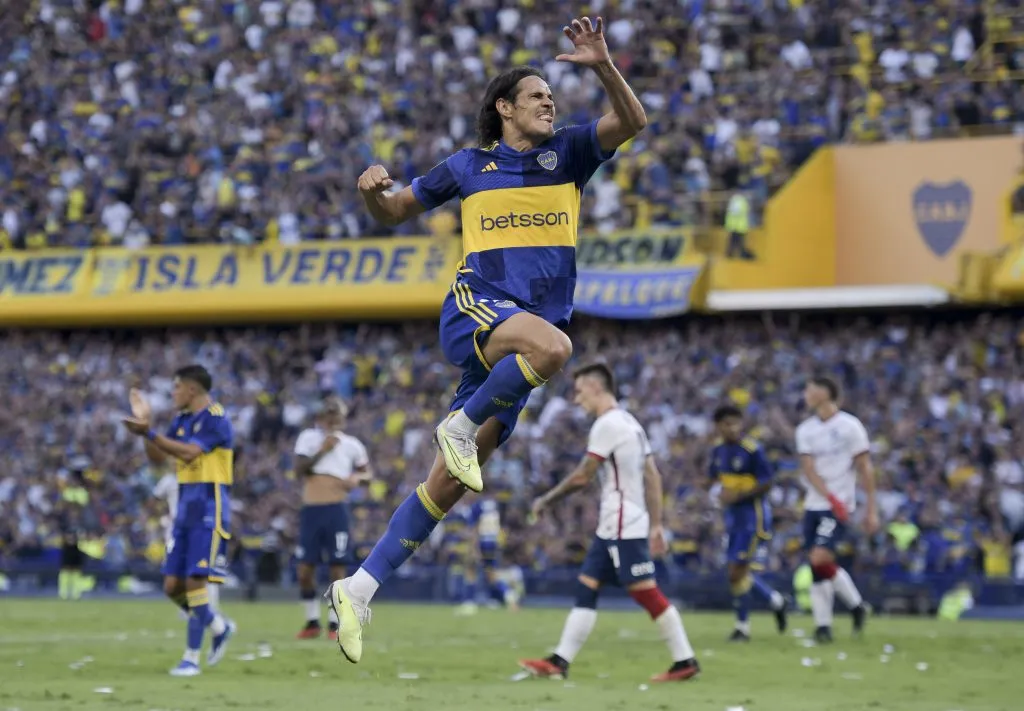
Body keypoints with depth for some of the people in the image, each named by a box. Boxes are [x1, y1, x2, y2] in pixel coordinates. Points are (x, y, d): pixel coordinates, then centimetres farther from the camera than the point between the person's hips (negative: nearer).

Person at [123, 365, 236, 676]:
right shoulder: (182, 420, 13)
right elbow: (158, 458, 12)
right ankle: (219, 628, 26)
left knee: (195, 581, -12)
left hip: (209, 510, -8)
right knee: (173, 586, 6)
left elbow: (189, 452, -24)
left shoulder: (215, 419, -12)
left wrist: (149, 432, -27)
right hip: (185, 507, 8)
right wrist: (146, 424, 0)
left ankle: (192, 657, -6)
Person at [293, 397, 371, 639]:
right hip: (310, 510, 1)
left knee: (337, 569, -2)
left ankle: (335, 624, 5)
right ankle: (312, 622, 15)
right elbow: (299, 469, -7)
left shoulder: (351, 445, 7)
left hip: (336, 510, -1)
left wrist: (358, 478, -5)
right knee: (305, 570, 2)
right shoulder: (308, 438, 4)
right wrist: (322, 451, -15)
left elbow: (367, 473, 17)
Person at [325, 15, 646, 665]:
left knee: (450, 483, -2)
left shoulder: (567, 152, 14)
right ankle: (461, 426, -17)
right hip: (475, 307, -3)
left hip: (516, 341, 3)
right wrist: (373, 190, -4)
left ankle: (360, 588, 1)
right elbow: (393, 213, 20)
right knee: (552, 345, -37)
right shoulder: (470, 167, 11)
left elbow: (632, 123, 0)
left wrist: (604, 66, -15)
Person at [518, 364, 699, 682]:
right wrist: (656, 524, 15)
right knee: (585, 589, 7)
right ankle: (559, 661, 5)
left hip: (623, 528, -10)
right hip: (611, 528, 10)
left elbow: (583, 476, -13)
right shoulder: (629, 423, 16)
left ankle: (685, 661, -4)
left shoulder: (607, 425, -13)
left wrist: (546, 500, -1)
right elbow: (652, 477, 15)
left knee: (646, 593, -7)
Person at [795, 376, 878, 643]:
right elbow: (808, 469, -4)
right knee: (816, 566, 2)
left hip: (839, 507, -5)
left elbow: (865, 469, -4)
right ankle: (823, 626, 6)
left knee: (820, 559, -17)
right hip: (814, 505, 5)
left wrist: (872, 510, -6)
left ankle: (856, 604, 2)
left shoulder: (850, 426, -6)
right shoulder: (805, 430, 7)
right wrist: (831, 497, -20)